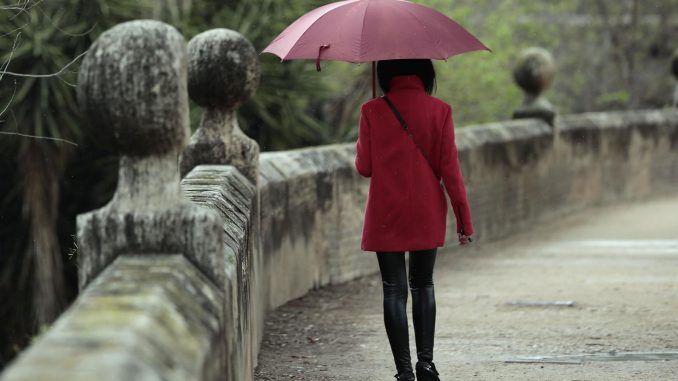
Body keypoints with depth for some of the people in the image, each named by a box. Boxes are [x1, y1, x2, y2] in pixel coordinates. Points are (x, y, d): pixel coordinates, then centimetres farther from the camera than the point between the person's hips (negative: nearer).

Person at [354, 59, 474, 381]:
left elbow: (364, 167, -1)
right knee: (423, 285, 17)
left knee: (394, 290, 4)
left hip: (386, 215, -1)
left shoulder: (372, 112, -7)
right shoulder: (439, 111, -4)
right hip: (428, 215, 2)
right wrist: (464, 219, 1)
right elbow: (450, 169, -4)